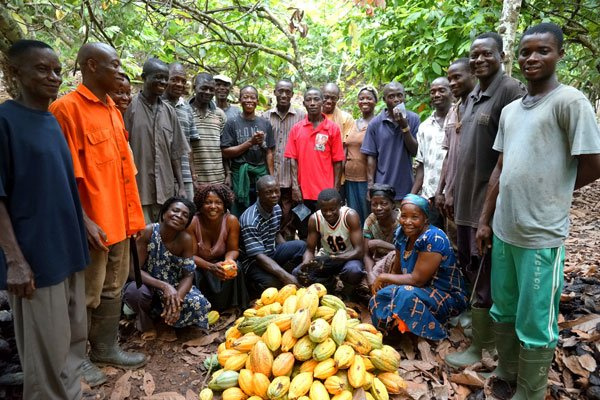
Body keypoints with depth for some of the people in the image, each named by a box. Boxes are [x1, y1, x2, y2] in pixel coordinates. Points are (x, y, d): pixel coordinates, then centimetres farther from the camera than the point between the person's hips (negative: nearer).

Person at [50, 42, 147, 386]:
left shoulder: (113, 110, 13)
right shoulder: (66, 108, -11)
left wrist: (134, 215, 13)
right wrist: (84, 221, -20)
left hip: (119, 220, 8)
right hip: (94, 225, -8)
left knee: (113, 289, 17)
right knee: (87, 296, 6)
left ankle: (106, 347, 32)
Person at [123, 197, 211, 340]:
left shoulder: (186, 240, -14)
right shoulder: (147, 232, -22)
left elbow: (188, 276, -13)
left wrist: (177, 298, -33)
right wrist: (164, 286, -36)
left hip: (172, 287, 3)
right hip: (145, 285, -3)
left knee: (198, 304, -21)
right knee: (136, 290, -36)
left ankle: (158, 312, 8)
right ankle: (145, 320, -1)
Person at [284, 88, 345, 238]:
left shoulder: (333, 128, 0)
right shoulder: (296, 128, 5)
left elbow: (337, 161, 1)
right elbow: (293, 159, 3)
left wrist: (335, 189, -3)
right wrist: (295, 185, -5)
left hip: (326, 192, -2)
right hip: (303, 191, 2)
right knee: (304, 235, 12)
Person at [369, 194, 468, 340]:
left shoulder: (433, 239, -25)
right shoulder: (402, 234, -2)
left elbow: (417, 280, -25)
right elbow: (397, 271, 6)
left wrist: (384, 277, -16)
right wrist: (383, 285, -12)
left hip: (449, 296, -6)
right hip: (423, 290, 6)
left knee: (406, 294, -33)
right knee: (378, 299, -15)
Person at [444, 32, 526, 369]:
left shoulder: (511, 90, -13)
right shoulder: (473, 96, 14)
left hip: (489, 200, -9)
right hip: (465, 197, 9)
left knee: (485, 274, 3)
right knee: (468, 265, 21)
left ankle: (480, 347, 18)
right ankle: (480, 316, 42)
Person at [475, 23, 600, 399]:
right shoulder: (510, 110, 11)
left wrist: (550, 192, 6)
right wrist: (485, 220, 11)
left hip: (541, 235, -7)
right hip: (504, 230, 7)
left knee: (535, 324, 6)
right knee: (503, 312, 20)